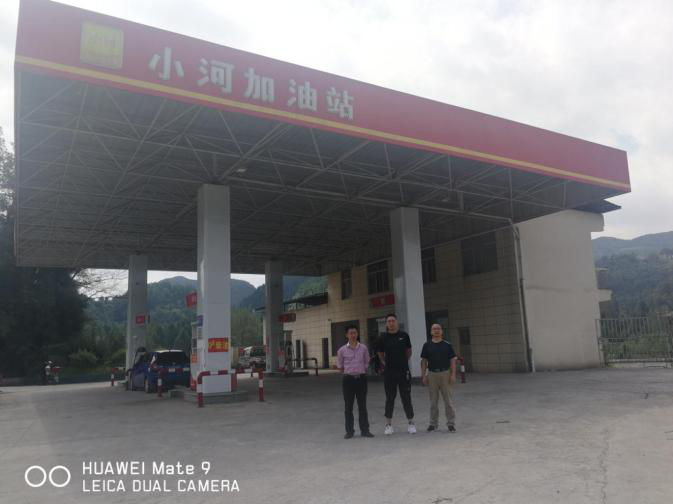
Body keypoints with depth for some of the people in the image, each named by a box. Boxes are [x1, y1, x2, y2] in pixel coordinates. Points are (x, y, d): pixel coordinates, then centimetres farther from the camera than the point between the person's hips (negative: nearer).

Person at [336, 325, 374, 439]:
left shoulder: (363, 348, 0)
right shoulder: (342, 350, -3)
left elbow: (366, 363, 8)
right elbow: (340, 367, 6)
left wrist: (360, 372, 2)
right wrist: (349, 372, 5)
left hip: (361, 378, 1)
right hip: (348, 379, -1)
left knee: (362, 405, 7)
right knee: (348, 406, 6)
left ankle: (364, 430, 16)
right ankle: (349, 431, 15)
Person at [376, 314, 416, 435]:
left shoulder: (404, 335, 0)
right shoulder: (383, 337, -2)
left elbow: (409, 351, 14)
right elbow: (380, 354, 12)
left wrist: (404, 361, 8)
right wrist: (385, 363, 6)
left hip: (404, 371, 0)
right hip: (389, 372, 0)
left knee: (406, 397, 5)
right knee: (390, 398, 7)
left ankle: (411, 423, 17)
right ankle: (388, 424, 17)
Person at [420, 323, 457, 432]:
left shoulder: (447, 345, 1)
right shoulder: (427, 345, 3)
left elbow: (452, 360, 1)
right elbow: (424, 361, 6)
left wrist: (453, 374, -7)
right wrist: (423, 375, 1)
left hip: (445, 373, -1)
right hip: (432, 374, 1)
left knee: (448, 399, 2)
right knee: (433, 401, 9)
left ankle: (451, 423, 11)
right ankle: (433, 423, 19)